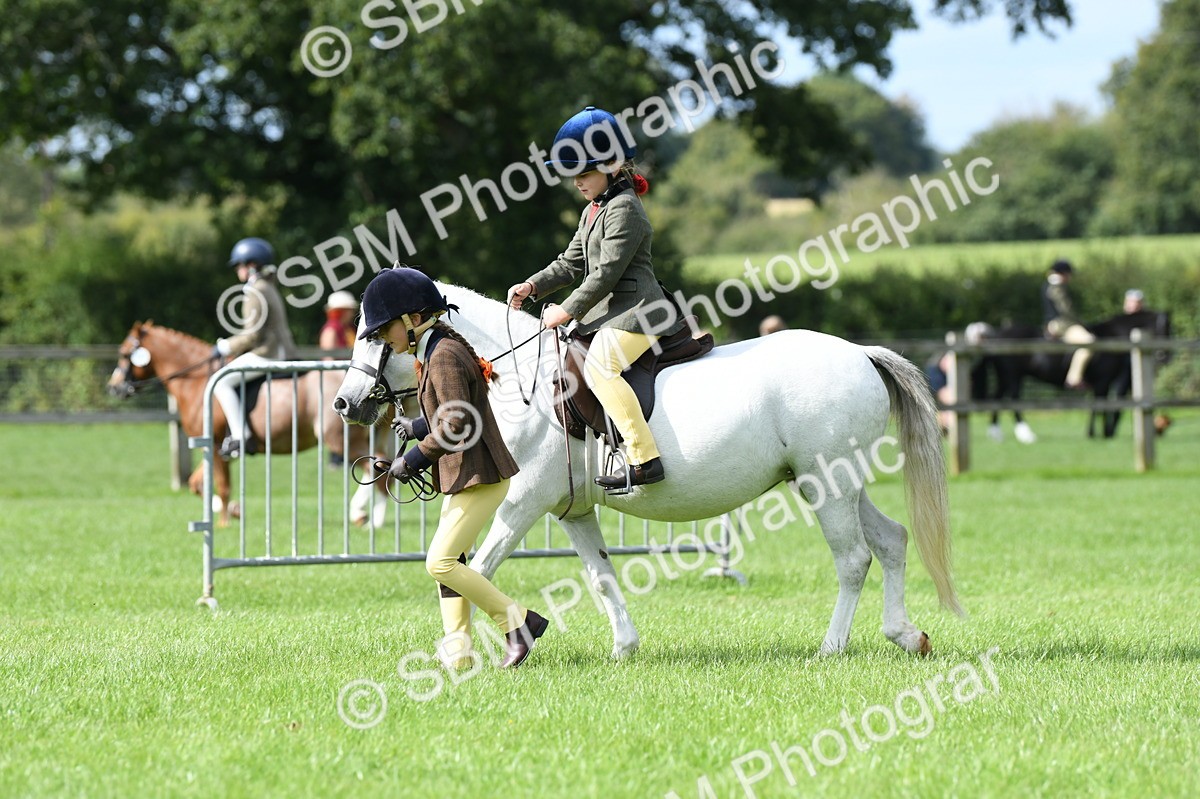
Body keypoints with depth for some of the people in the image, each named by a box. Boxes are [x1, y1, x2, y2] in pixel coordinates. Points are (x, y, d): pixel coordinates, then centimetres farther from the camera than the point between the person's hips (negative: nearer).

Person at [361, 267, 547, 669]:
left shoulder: (444, 356, -18)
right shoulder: (435, 352, 14)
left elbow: (454, 424, -24)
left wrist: (414, 460, -18)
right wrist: (419, 427, 20)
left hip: (479, 477, -11)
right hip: (462, 476, 11)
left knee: (441, 562, -12)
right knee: (448, 562, 10)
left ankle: (518, 621, -6)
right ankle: (458, 651, 9)